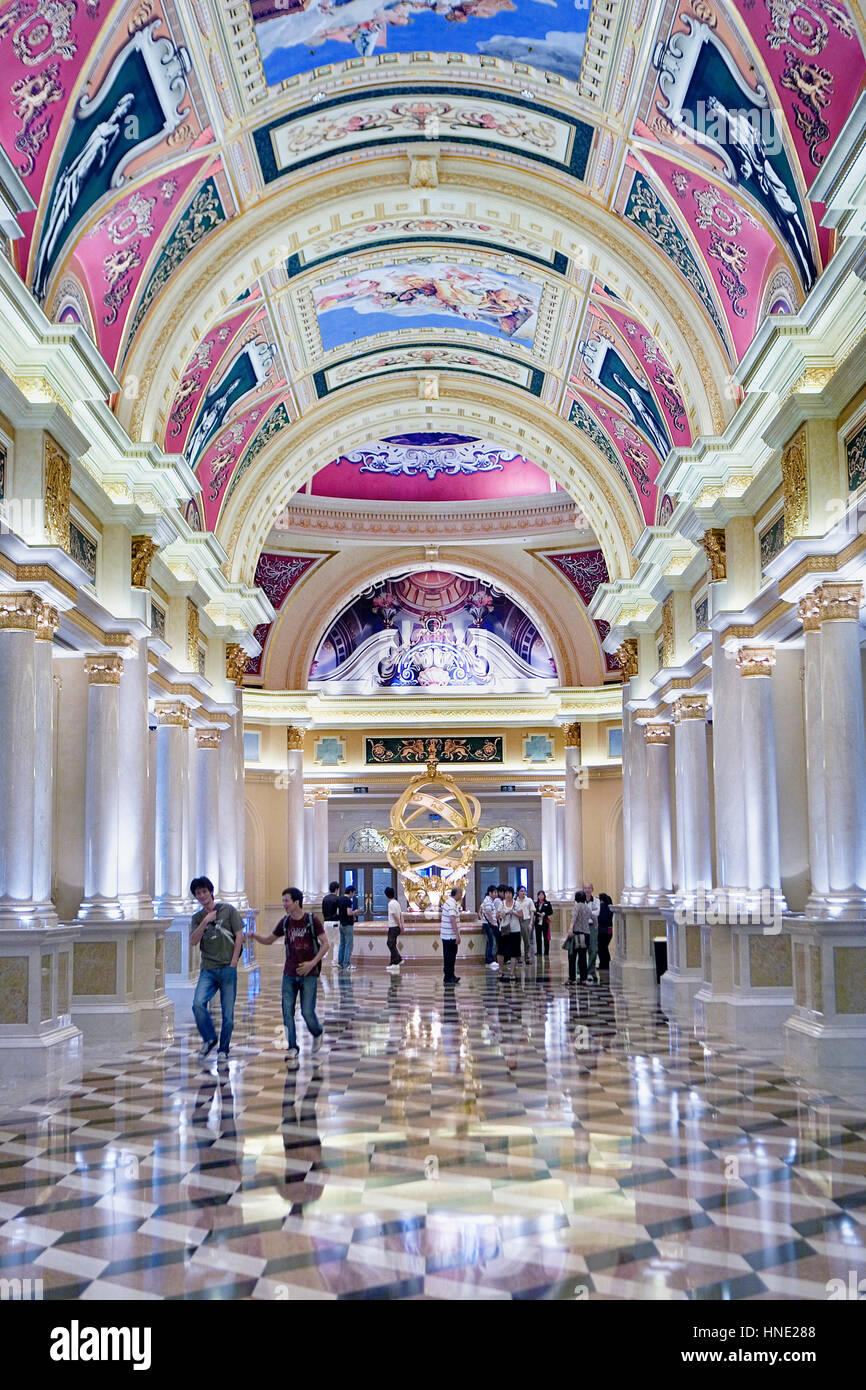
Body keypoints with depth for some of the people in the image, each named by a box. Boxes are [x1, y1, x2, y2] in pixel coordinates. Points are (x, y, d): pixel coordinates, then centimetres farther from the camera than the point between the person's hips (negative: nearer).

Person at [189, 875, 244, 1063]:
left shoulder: (228, 910, 3)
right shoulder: (197, 918, 11)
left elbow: (239, 937, 2)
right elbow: (193, 942, -3)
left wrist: (233, 963, -4)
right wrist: (206, 921, -13)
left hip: (228, 969, -2)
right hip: (207, 970, 2)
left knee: (228, 1013, -1)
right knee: (198, 1004, -20)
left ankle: (224, 1049, 15)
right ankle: (209, 1039, 1)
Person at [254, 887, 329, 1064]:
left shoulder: (312, 920, -8)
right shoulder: (285, 922, 4)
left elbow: (325, 944, -6)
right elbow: (269, 940, 14)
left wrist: (312, 963, -16)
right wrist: (255, 936, -6)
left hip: (308, 974, -4)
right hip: (289, 974, 4)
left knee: (307, 1011, -5)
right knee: (287, 1011, -3)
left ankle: (317, 1034, 25)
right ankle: (292, 1048, 6)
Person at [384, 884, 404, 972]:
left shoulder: (391, 904, -15)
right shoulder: (397, 903, 13)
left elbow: (395, 916, -18)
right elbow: (401, 915, 13)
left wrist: (399, 925, -13)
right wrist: (401, 925, 12)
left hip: (393, 927, -9)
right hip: (397, 927, 9)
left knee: (391, 945, -6)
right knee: (391, 944, 16)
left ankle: (395, 963, -6)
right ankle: (399, 959, 19)